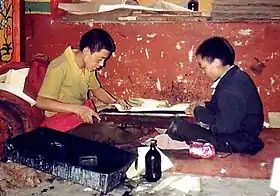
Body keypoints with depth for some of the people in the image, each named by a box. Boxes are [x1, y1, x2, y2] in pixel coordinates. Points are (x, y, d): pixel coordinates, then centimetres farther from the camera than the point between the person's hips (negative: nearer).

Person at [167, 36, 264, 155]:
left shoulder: (231, 91, -30)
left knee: (177, 127, -11)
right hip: (237, 131, 10)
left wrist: (198, 112, -15)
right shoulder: (235, 76, 1)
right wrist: (205, 105, 7)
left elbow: (224, 127, -27)